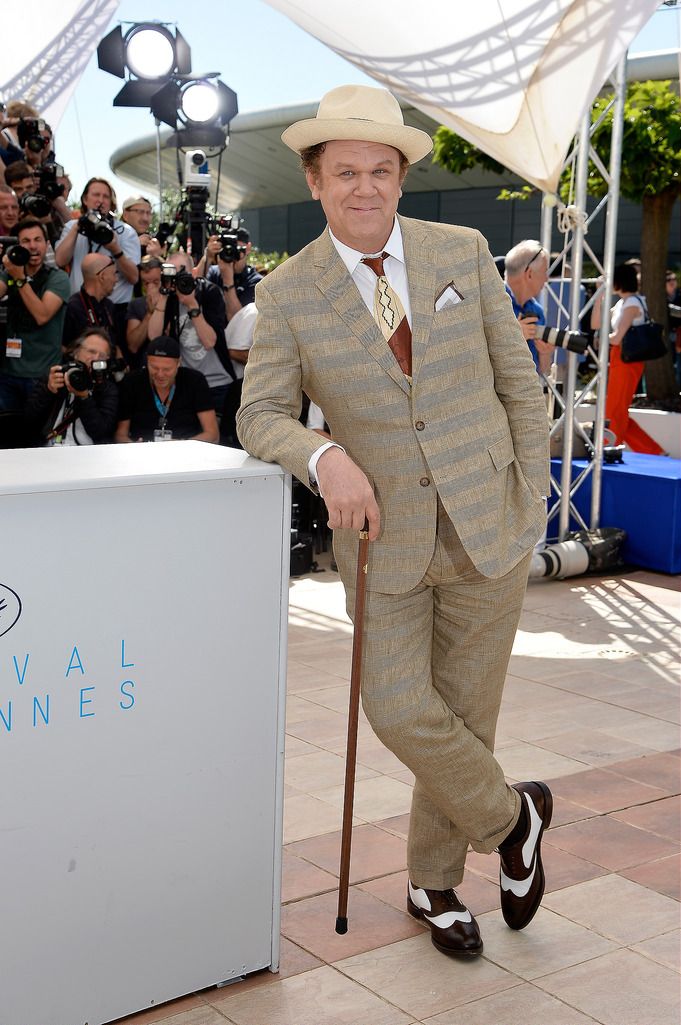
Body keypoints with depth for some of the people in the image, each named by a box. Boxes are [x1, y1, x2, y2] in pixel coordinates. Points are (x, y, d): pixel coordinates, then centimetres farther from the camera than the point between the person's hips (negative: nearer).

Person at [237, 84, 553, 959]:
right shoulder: (287, 293, -3)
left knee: (465, 709, 9)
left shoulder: (463, 253, 0)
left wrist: (531, 493, 2)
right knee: (397, 707, -4)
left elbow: (517, 378, 5)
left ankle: (433, 883, 31)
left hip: (487, 526, 1)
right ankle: (512, 816, 26)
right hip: (383, 534, 0)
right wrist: (326, 460, -24)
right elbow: (260, 416, -3)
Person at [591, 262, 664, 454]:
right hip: (618, 359, 10)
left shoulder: (632, 303, -13)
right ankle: (654, 452, 14)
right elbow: (596, 324, 17)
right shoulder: (621, 303, 15)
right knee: (617, 413, 11)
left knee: (615, 412, -3)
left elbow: (617, 338, -19)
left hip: (627, 361, -10)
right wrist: (600, 295, 11)